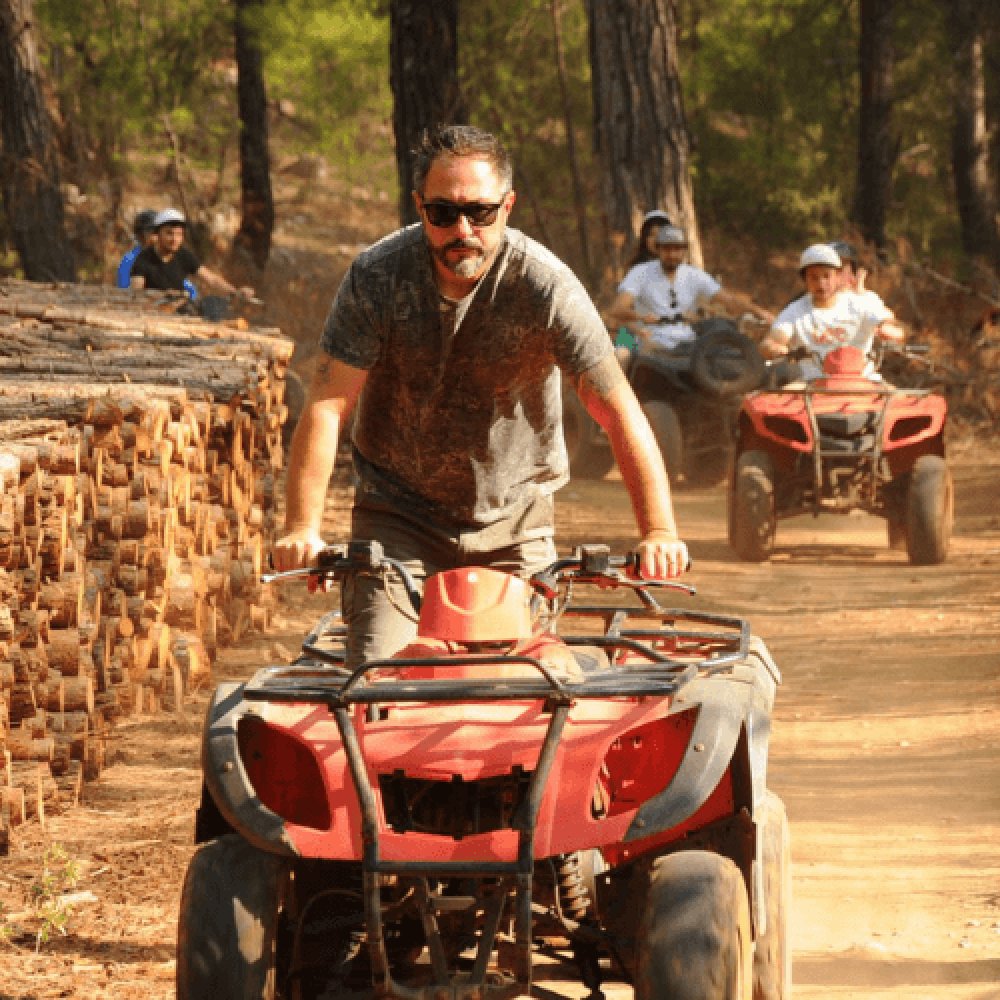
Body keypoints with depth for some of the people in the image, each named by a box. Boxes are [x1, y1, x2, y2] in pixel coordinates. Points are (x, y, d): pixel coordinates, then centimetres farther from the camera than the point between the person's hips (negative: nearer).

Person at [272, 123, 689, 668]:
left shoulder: (546, 286, -18)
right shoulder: (376, 276, -15)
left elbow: (620, 412, -18)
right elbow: (327, 406, -18)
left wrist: (659, 532, -28)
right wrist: (302, 528, -29)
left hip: (512, 525, 0)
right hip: (397, 516, 0)